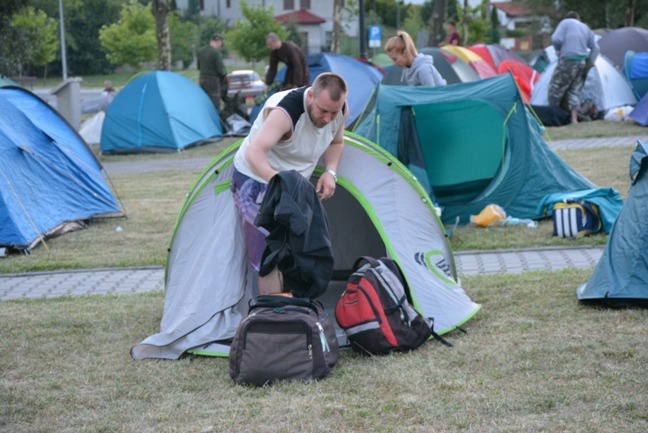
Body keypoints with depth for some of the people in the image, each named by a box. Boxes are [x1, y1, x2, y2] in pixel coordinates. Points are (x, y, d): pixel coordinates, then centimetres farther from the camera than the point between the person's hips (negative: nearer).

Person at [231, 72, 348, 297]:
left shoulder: (339, 111, -13)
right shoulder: (285, 111, -35)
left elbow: (336, 143, 9)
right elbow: (254, 153, -47)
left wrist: (330, 172, -10)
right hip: (257, 180, -7)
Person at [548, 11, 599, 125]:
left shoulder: (565, 23, 3)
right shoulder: (585, 28, 19)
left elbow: (556, 39, -10)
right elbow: (595, 47, 16)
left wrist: (558, 51, 7)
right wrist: (589, 63, 17)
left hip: (568, 61, -6)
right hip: (582, 62, 6)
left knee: (556, 87, 4)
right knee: (575, 90, 11)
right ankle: (574, 118, 3)